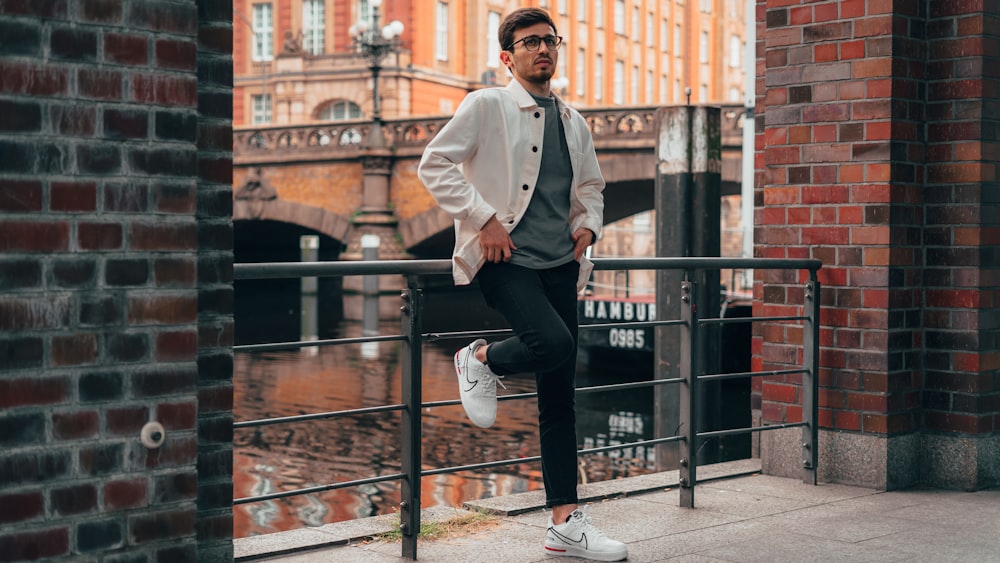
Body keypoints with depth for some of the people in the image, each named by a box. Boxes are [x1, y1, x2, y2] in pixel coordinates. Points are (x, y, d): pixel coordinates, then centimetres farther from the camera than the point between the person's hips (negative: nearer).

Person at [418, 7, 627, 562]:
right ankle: (480, 359, 2)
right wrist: (484, 218, -16)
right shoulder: (486, 106, -1)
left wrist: (589, 223, 10)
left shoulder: (573, 123, 17)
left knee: (560, 395, 4)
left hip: (559, 263, 6)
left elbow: (591, 186, 31)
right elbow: (434, 165, -8)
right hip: (504, 259, -6)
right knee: (553, 342, -32)